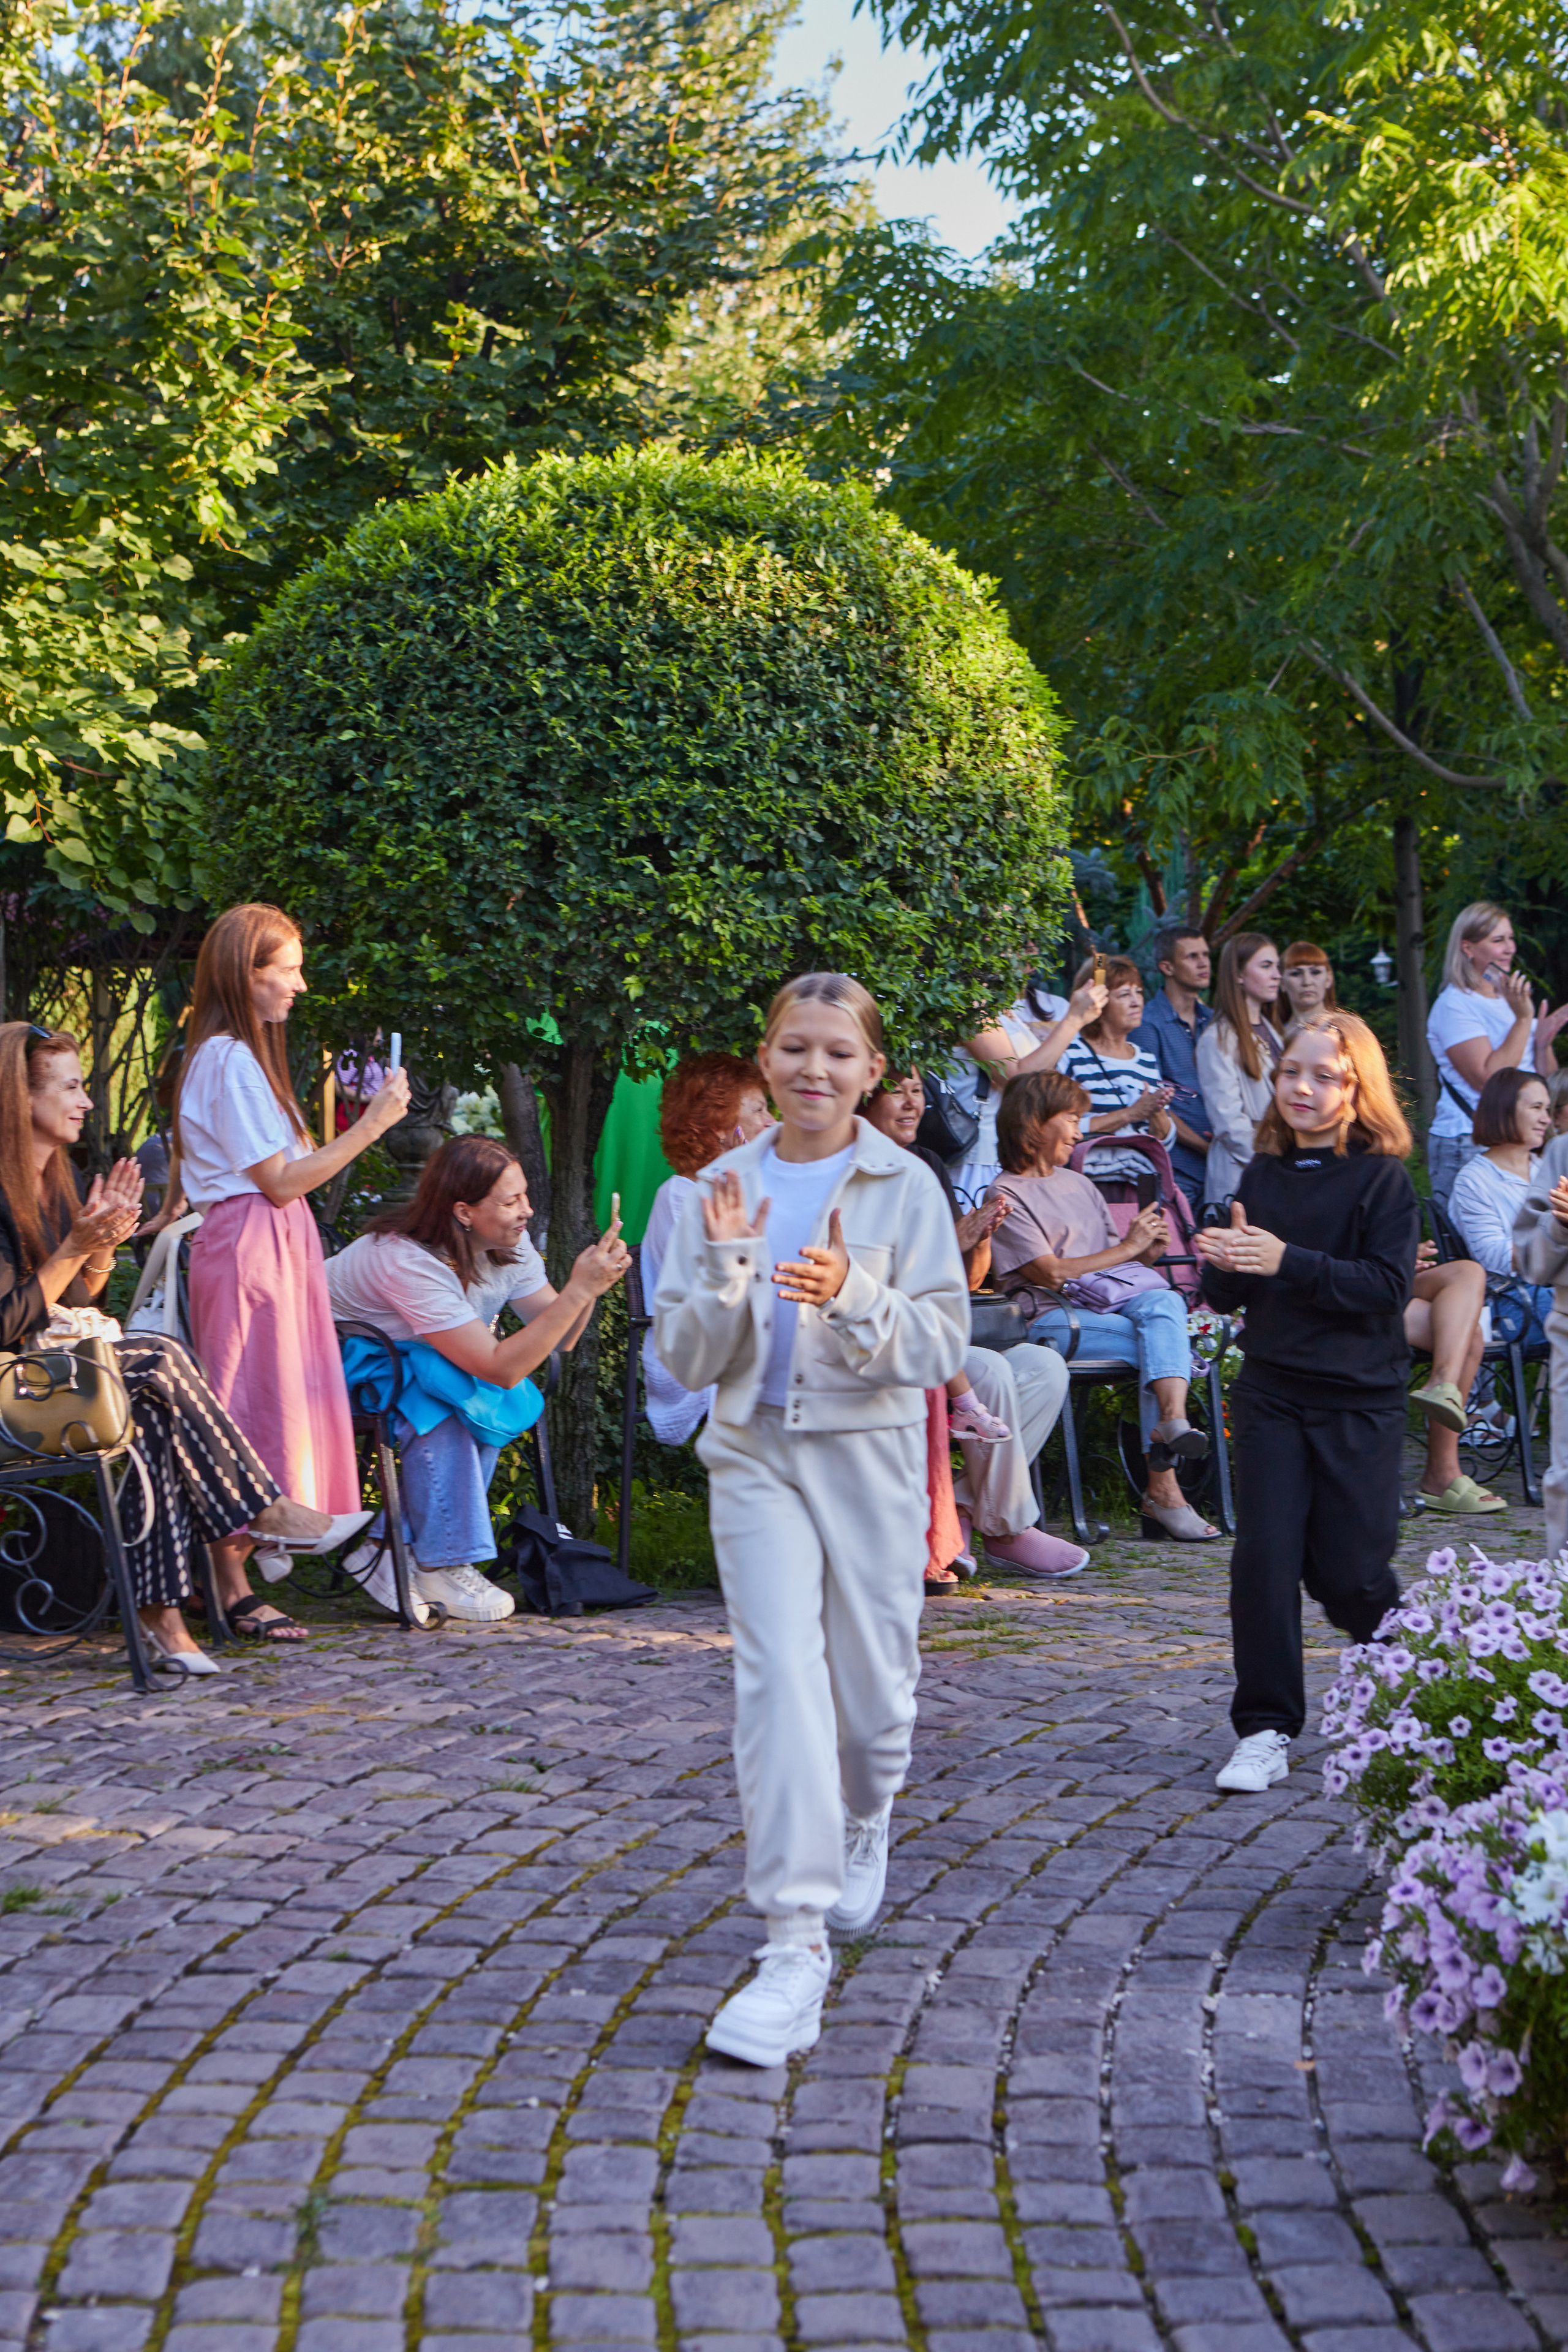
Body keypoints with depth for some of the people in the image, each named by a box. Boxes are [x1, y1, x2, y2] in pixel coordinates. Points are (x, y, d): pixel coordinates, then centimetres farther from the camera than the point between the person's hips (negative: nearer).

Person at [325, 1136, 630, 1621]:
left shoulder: (510, 1244, -8)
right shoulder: (407, 1261, -33)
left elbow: (558, 1340, -8)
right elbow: (501, 1368, -35)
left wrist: (592, 1286, -27)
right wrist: (577, 1291, -38)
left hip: (409, 1359, 8)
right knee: (442, 1401, -33)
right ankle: (442, 1564, -22)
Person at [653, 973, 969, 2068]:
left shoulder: (906, 1187, -2)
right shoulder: (726, 1187, 3)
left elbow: (945, 1343, -7)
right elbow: (686, 1359, 2)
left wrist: (853, 1298, -23)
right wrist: (724, 1270, -15)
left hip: (872, 1452, 0)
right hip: (756, 1454, 1)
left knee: (873, 1680, 9)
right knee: (780, 1673, -14)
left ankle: (865, 1820, 45)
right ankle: (796, 1943, -15)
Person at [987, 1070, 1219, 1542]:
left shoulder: (1079, 1185, 28)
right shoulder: (1007, 1195, 3)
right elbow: (1051, 1274, -9)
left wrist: (1149, 1253, 2)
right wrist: (1129, 1247, -5)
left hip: (1114, 1300, 6)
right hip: (1055, 1317, -6)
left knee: (1163, 1302, -29)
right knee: (1165, 1346, -29)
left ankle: (1174, 1422, -47)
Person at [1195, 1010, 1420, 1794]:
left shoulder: (1382, 1179, -6)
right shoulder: (1262, 1176, 7)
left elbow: (1389, 1285, -17)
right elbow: (1228, 1297, 11)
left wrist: (1287, 1263, -25)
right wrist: (1226, 1266, -13)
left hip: (1360, 1400, -3)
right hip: (1271, 1391, 3)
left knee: (1348, 1570, 1)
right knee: (1264, 1556, -5)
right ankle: (1266, 1732, 2)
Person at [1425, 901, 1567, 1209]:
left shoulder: (1510, 998, 16)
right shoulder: (1454, 1004, -9)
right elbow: (1487, 1079, -20)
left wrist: (1543, 1042, -3)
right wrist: (1523, 1019, -19)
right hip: (1467, 1146, -8)